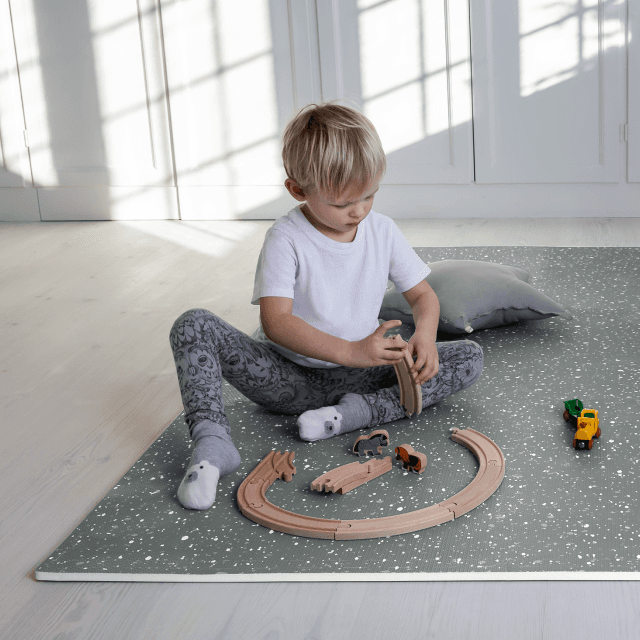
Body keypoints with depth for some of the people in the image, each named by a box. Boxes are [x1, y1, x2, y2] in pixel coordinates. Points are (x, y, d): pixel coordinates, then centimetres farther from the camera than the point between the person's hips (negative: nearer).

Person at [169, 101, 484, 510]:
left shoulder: (383, 232, -2)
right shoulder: (286, 239, -15)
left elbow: (423, 295, 6)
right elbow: (275, 322, -26)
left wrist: (424, 336, -19)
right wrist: (350, 351, -38)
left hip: (359, 375, 3)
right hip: (290, 376, -3)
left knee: (470, 358, -14)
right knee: (194, 326, -25)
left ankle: (356, 412, -24)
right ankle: (213, 443, -33)